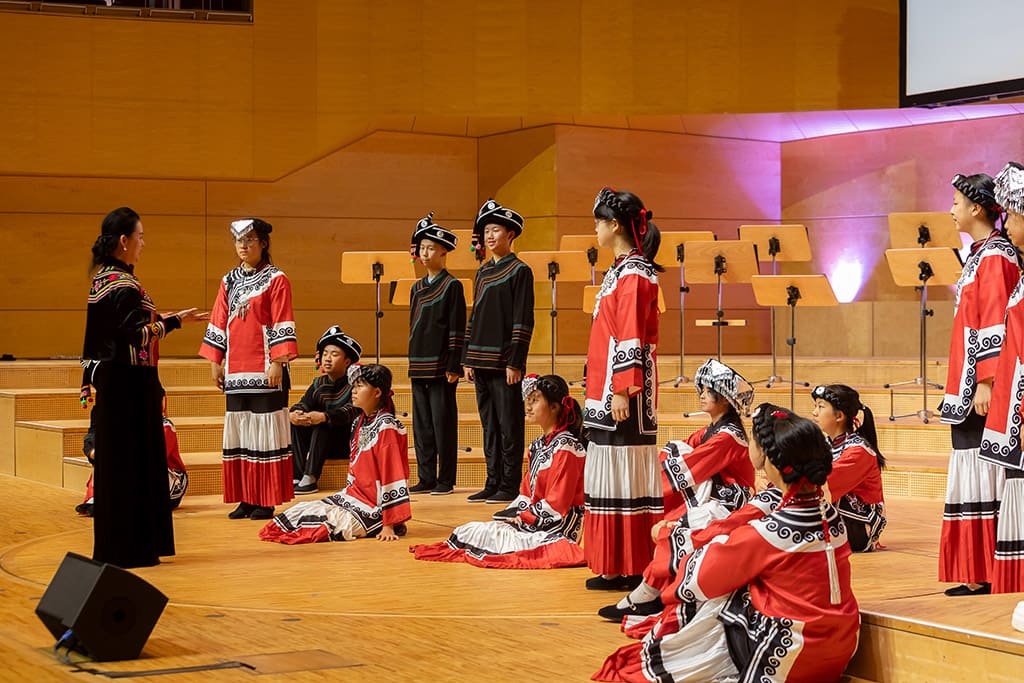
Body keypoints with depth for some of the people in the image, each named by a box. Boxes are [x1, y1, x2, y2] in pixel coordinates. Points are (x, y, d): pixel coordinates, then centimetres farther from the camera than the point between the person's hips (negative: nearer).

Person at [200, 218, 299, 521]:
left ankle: (266, 501, 1)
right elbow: (218, 324, 15)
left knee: (266, 431, -4)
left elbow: (282, 326, -8)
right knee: (238, 431, 6)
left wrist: (277, 363, -15)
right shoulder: (229, 281, 13)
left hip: (265, 369, -5)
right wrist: (215, 362, 10)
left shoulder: (276, 280, -3)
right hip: (235, 369, 6)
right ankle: (245, 499, 11)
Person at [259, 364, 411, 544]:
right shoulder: (358, 424, 11)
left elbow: (392, 475, -20)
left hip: (375, 508, -9)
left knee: (331, 523, -26)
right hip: (355, 495, 9)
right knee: (303, 510, -5)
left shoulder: (386, 428, -17)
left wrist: (389, 525, -22)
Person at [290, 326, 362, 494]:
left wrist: (323, 416, -42)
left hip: (348, 444, -6)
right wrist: (292, 414, -30)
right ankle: (297, 476, -26)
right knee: (295, 422, -16)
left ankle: (310, 479, -36)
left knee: (322, 425, -30)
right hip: (326, 448, 6)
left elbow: (352, 411, -25)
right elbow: (303, 404, -4)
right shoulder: (319, 384, 10)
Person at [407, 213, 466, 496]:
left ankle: (446, 480, 3)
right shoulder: (417, 288, 14)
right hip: (419, 365, 7)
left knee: (443, 422, -3)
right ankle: (426, 478, 14)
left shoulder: (452, 286, -5)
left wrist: (454, 366, -13)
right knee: (422, 424, 8)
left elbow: (457, 330, -9)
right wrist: (413, 361, 13)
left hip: (441, 366, -7)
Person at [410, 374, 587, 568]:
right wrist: (516, 514, 0)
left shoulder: (565, 447, -16)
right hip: (532, 521, 10)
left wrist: (520, 515, -10)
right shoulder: (537, 446, 16)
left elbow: (556, 505, -18)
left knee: (481, 534, -20)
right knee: (469, 530, 0)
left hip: (555, 529, -10)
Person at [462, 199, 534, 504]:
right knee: (489, 424, 10)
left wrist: (515, 363, -15)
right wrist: (468, 359, 12)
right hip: (481, 361, 7)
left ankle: (510, 485, 1)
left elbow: (523, 321, -10)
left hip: (505, 363, -7)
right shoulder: (483, 272, 15)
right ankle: (493, 482, 15)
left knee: (509, 424, -3)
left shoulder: (520, 271, -5)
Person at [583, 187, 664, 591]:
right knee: (613, 476, 10)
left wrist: (621, 391, -21)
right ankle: (616, 567, 13)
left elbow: (631, 339, -18)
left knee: (626, 477, -6)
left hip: (624, 393, -10)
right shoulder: (621, 270, 17)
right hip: (607, 391, 10)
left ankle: (632, 569, -3)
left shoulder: (634, 274, -12)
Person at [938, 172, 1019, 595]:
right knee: (974, 478, 9)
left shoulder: (995, 256, -11)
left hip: (986, 390, -10)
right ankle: (977, 576, 11)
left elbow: (996, 324, -17)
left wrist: (986, 382, -21)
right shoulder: (980, 254, 17)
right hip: (969, 389, 10)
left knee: (989, 481, -8)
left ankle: (990, 577, -6)